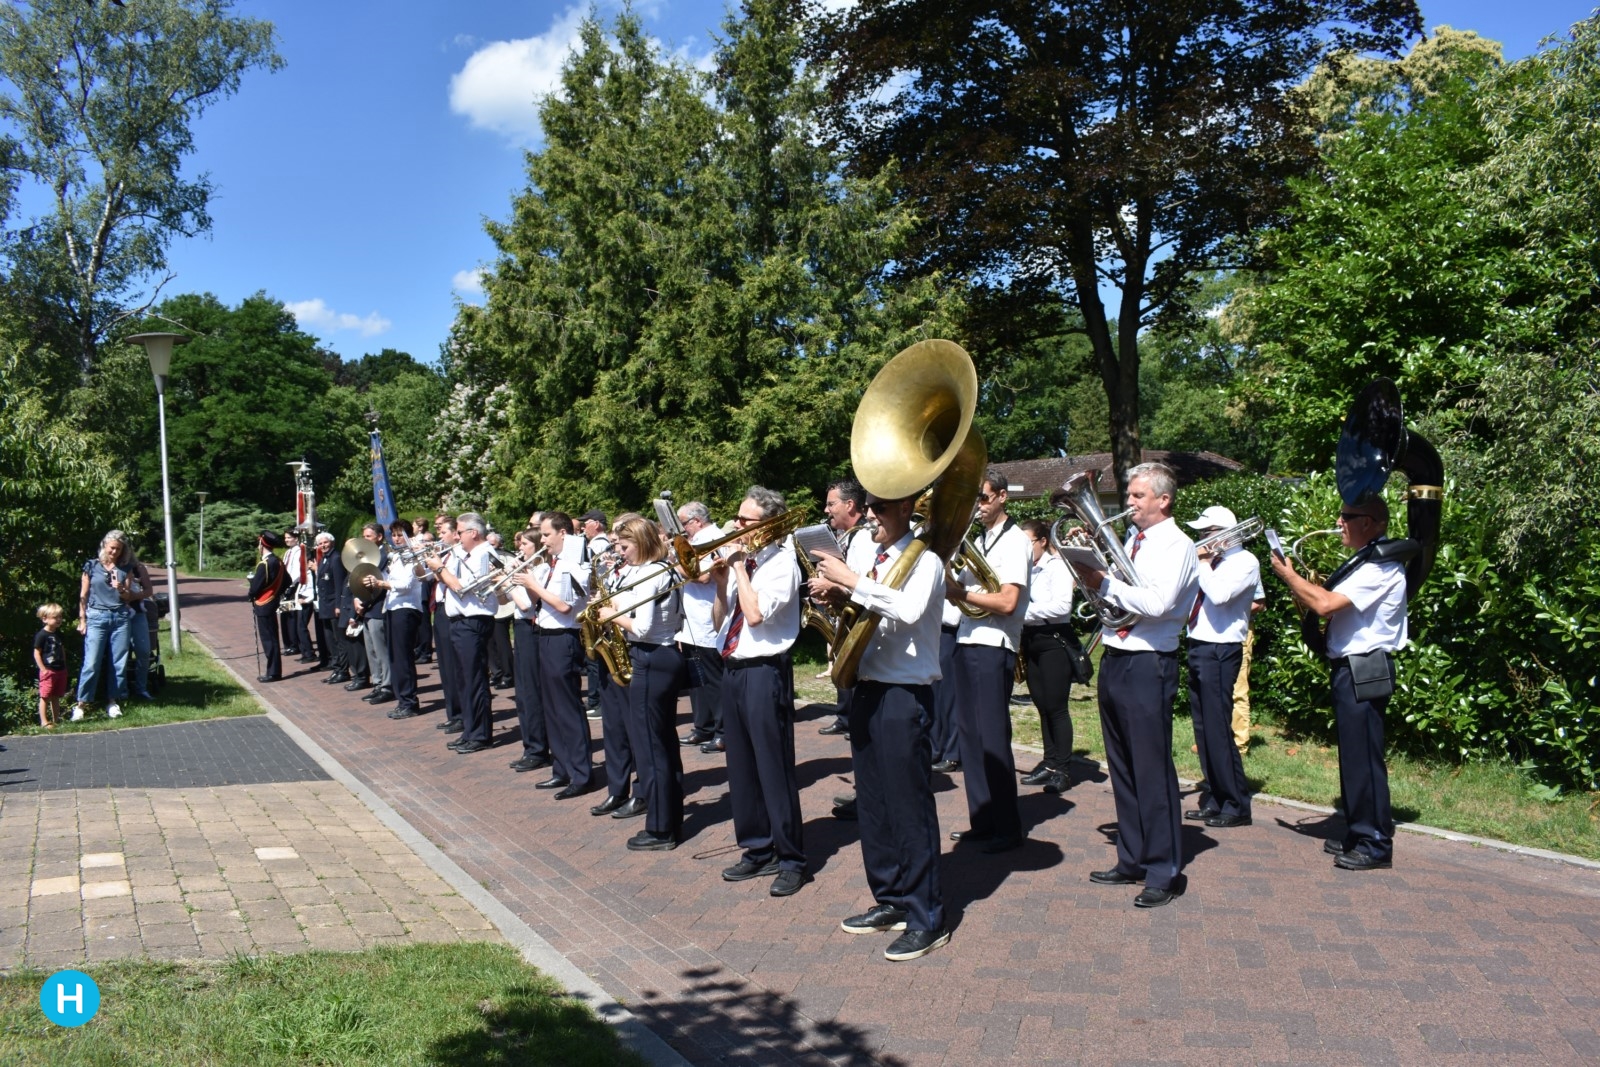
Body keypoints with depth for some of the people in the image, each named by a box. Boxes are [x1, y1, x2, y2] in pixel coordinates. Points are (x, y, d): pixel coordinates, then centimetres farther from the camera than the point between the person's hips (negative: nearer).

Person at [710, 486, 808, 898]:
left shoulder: (781, 561, -10)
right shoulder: (739, 561, 11)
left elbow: (755, 614, -23)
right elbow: (718, 620, 13)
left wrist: (740, 567, -13)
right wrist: (720, 583, -3)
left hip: (765, 671, -8)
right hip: (733, 669, 8)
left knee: (774, 766, -4)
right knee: (741, 766, 13)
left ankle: (791, 860, 6)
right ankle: (757, 850, 25)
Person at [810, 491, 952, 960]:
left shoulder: (923, 559, -10)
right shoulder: (868, 558, 12)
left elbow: (909, 610, -29)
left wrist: (851, 582, -24)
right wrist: (830, 592, -4)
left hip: (904, 693, -8)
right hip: (865, 688, 8)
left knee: (909, 806, -3)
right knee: (871, 803, 15)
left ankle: (927, 919, 6)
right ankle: (890, 900, 28)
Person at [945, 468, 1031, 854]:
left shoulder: (1014, 541, -9)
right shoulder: (979, 541, 17)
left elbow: (1007, 602, -19)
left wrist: (960, 592, -15)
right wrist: (951, 587, -5)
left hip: (993, 648, -9)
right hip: (967, 644, 9)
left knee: (992, 737, -4)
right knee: (969, 734, 11)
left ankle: (1007, 828, 5)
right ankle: (981, 821, 20)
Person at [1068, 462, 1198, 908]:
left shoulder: (1176, 545, -8)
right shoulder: (1131, 541, 16)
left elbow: (1158, 604, -23)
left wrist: (1105, 583, -16)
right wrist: (1089, 572, -3)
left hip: (1148, 666, -8)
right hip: (1113, 661, 8)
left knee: (1152, 770, -4)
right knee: (1122, 769, 14)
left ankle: (1163, 871, 5)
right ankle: (1131, 861, 25)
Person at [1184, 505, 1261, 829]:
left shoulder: (1245, 562, -9)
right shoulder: (1211, 560, 15)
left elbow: (1219, 594, -24)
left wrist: (1203, 563, -12)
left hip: (1220, 652, -9)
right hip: (1197, 647, 9)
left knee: (1218, 729, -7)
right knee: (1203, 729, 11)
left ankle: (1236, 806, 1)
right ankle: (1213, 800, 19)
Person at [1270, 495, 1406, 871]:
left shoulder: (1381, 567, -16)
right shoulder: (1365, 562, 17)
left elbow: (1326, 604, -25)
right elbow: (1330, 609, 15)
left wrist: (1287, 574, -13)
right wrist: (1298, 587, 1)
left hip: (1364, 672, -11)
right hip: (1350, 669, 11)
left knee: (1364, 757, -5)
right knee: (1353, 756, 16)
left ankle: (1375, 845, 2)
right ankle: (1359, 836, 25)